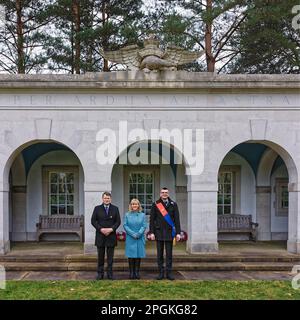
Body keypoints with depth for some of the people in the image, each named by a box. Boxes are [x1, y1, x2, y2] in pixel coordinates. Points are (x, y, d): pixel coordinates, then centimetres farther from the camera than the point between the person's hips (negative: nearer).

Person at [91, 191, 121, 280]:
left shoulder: (115, 209, 6)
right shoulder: (97, 208, 5)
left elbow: (118, 221, 2)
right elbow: (93, 221, 0)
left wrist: (111, 229, -12)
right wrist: (101, 229, -12)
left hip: (111, 235, 0)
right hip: (100, 235, 0)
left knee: (110, 256, 5)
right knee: (100, 256, 6)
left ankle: (110, 273, 11)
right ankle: (100, 273, 12)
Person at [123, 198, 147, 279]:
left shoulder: (142, 215, 5)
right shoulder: (127, 215, 5)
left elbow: (144, 226, -1)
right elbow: (125, 225, -2)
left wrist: (138, 234, -14)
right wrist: (132, 233, -13)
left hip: (140, 238, 0)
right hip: (130, 238, 0)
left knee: (138, 255, 2)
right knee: (131, 255, 1)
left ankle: (137, 272, 8)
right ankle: (131, 272, 7)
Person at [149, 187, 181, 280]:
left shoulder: (173, 204, 4)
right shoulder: (155, 205, 3)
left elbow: (177, 219, 3)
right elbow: (152, 219, 3)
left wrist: (178, 233, -2)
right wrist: (151, 232, -4)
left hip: (169, 232, 0)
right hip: (159, 232, 0)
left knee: (169, 254, 3)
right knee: (160, 254, 4)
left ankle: (169, 273, 9)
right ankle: (161, 272, 11)